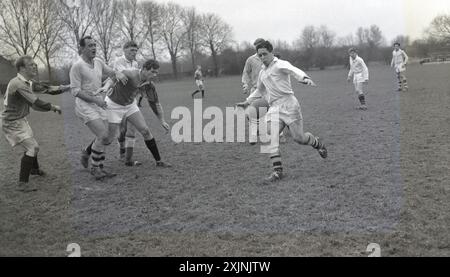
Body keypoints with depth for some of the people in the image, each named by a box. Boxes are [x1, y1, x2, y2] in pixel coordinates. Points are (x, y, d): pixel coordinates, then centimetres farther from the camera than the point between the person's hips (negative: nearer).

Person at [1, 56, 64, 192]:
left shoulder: (27, 83, 6)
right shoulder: (18, 84, -27)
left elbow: (32, 104, 12)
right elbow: (37, 103, -31)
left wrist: (50, 108, 1)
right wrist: (53, 106, -16)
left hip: (21, 120, 10)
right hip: (12, 123, -10)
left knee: (33, 146, 23)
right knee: (31, 148, -15)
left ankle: (34, 169, 50)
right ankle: (23, 183, -10)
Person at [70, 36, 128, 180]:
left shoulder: (98, 62, 8)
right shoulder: (77, 66, -12)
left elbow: (110, 72, 24)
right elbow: (75, 90, -13)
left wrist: (118, 73, -1)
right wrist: (95, 99, -21)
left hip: (99, 104, 7)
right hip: (84, 105, -7)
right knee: (103, 135, -15)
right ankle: (95, 168, 0)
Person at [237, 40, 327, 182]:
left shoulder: (280, 64, -3)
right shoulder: (262, 72, 20)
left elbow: (294, 70, -24)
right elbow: (259, 90, 38)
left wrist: (305, 78, -44)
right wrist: (247, 102, 32)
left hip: (288, 103, -6)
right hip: (274, 107, 6)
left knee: (299, 138, -4)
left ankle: (317, 143, 30)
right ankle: (277, 170, -12)